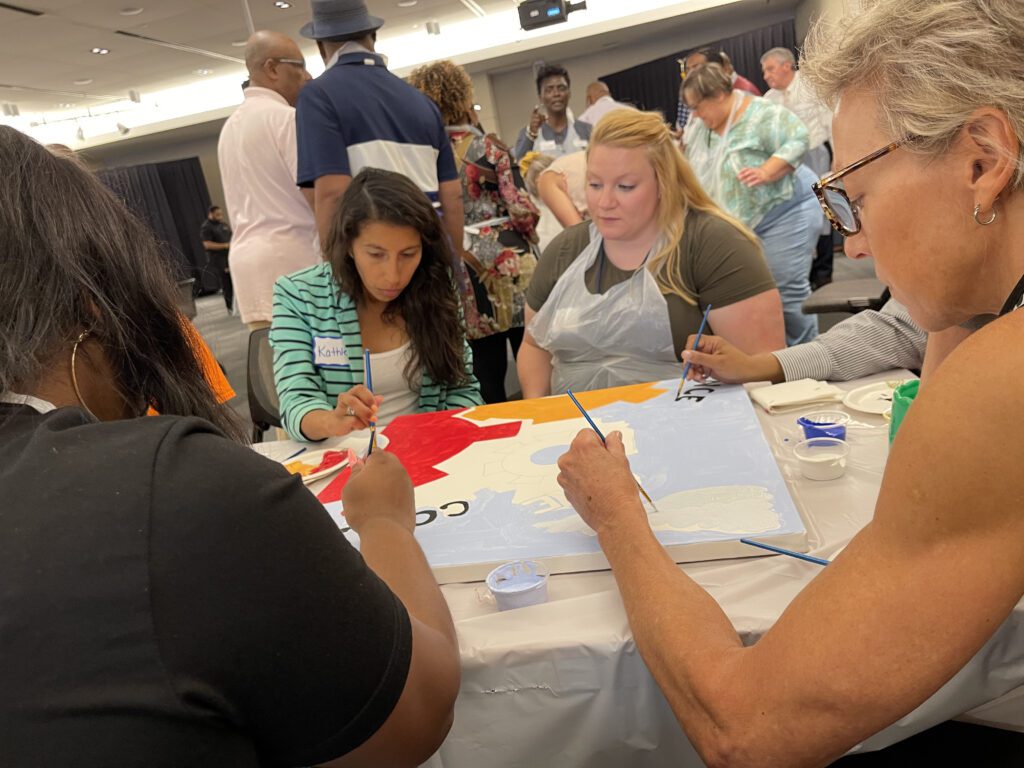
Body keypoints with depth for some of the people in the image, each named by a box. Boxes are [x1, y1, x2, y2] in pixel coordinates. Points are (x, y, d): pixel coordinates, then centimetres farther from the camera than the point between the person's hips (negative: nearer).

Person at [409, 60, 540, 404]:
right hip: (509, 266, -2)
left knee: (486, 375, 9)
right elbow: (522, 209, -10)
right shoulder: (489, 146, -6)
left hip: (462, 275, 3)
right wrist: (529, 238, 9)